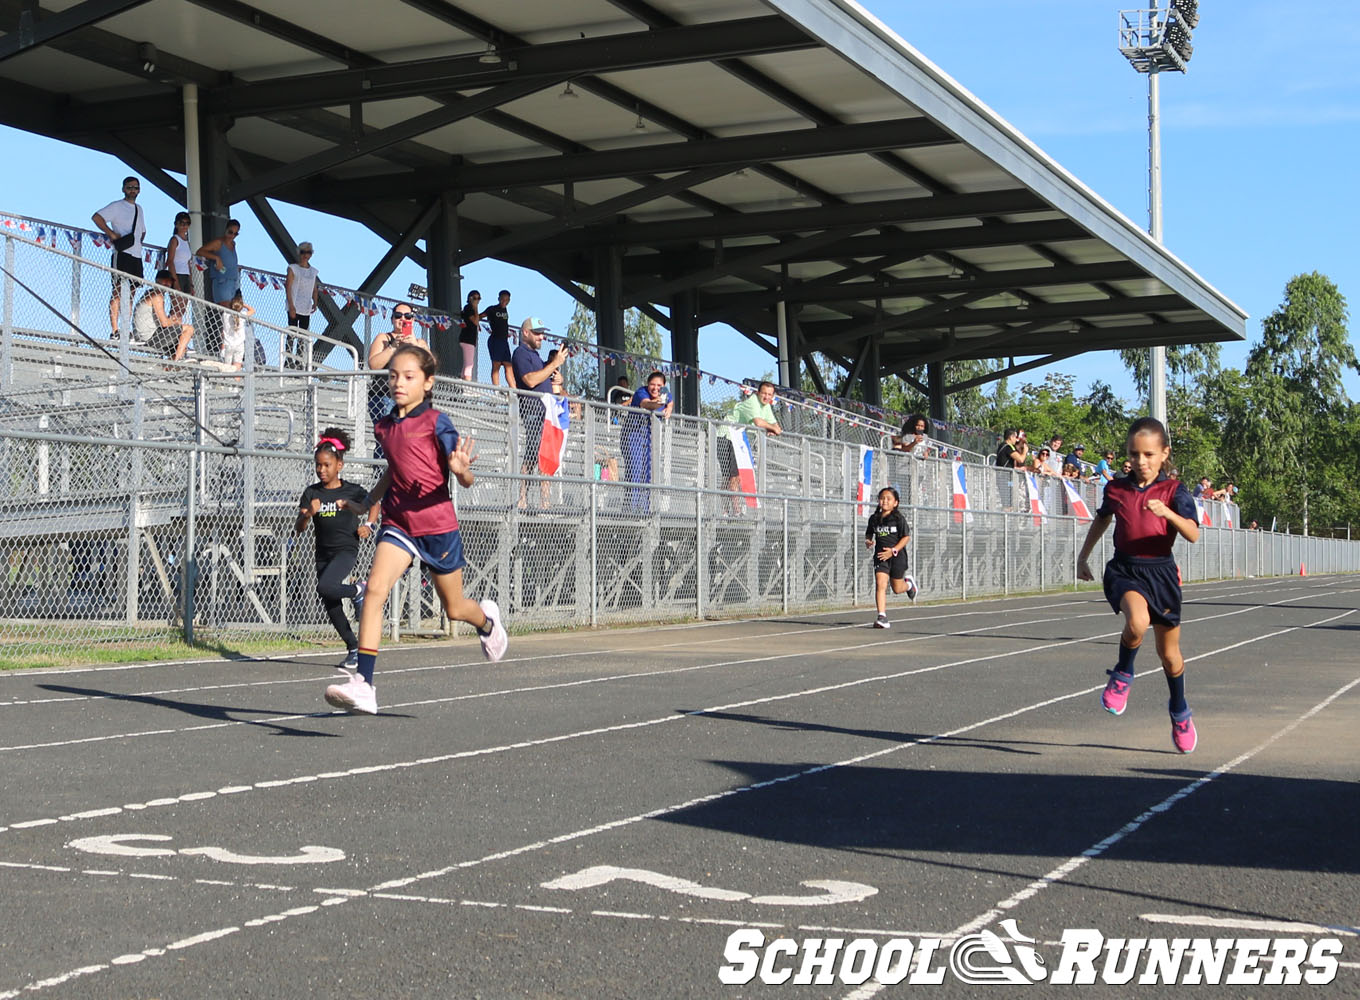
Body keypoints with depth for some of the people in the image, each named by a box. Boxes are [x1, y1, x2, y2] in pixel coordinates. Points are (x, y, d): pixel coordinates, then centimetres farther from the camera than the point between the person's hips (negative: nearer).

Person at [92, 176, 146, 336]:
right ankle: (115, 331, -14)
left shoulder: (139, 209, 21)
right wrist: (112, 234, -15)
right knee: (119, 291, -11)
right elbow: (96, 217, -13)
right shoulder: (117, 206, -1)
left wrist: (138, 242, 15)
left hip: (136, 256, 8)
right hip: (122, 254, -8)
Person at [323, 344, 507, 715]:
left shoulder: (436, 422, -9)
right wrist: (372, 499, 33)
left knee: (455, 608, 13)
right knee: (374, 588, -21)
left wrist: (461, 469, -35)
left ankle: (487, 620, 51)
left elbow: (466, 480, -13)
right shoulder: (384, 427, 7)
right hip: (398, 523, 3)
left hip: (438, 524, -3)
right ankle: (363, 685, -26)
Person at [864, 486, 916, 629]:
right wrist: (868, 542, -5)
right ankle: (882, 617, -18)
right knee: (880, 585, -15)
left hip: (897, 556, -2)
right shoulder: (874, 518, 5)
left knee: (897, 589, 10)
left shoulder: (898, 518, -8)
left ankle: (909, 583, 47)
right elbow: (869, 534, 19)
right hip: (880, 556, 2)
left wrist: (893, 550, -20)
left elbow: (906, 537, -9)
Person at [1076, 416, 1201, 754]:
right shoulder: (1116, 489, 3)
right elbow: (1101, 519, 25)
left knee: (1169, 653, 11)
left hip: (1161, 572, 0)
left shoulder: (1173, 491, -4)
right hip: (1124, 570, 0)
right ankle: (1123, 675, -5)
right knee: (1137, 622, -33)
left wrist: (1167, 512, -35)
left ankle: (1179, 711, 37)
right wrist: (1083, 556, 27)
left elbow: (1193, 534, -18)